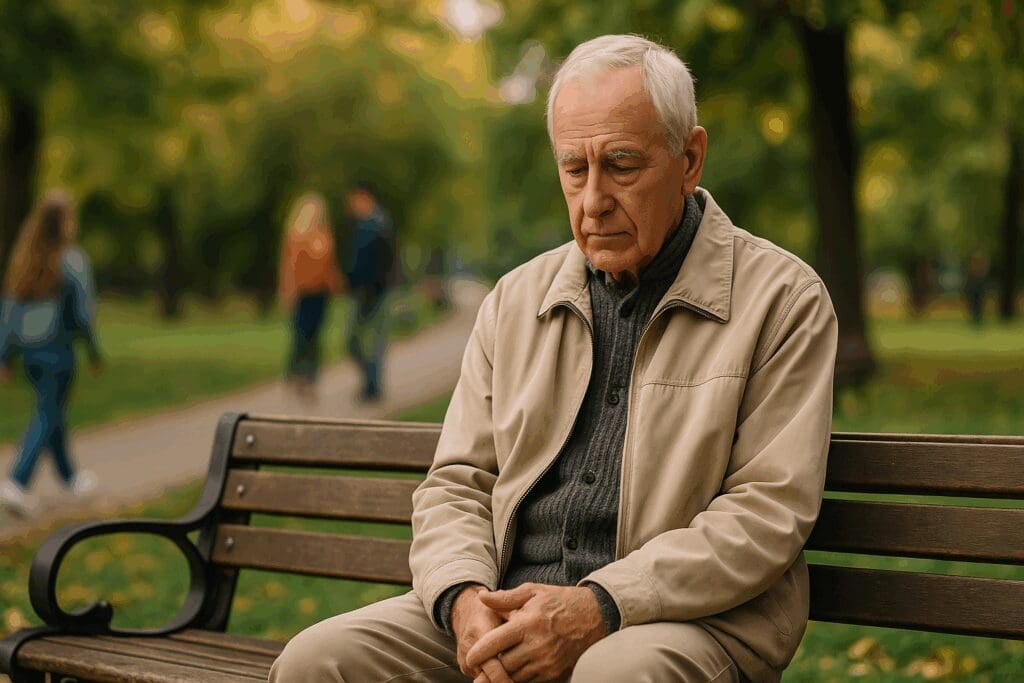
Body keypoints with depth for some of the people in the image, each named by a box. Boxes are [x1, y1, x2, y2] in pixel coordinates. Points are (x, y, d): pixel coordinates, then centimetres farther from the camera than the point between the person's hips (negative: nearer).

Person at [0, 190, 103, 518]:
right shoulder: (72, 261, -12)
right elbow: (83, 311, -12)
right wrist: (94, 350, 1)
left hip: (28, 349, 6)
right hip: (57, 350, -6)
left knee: (53, 411, 19)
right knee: (47, 417, -2)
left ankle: (70, 478, 34)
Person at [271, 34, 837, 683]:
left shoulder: (783, 299, 0)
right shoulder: (515, 301, 15)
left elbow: (768, 512, -8)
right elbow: (456, 484, 14)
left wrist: (599, 608, -19)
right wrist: (464, 597, -9)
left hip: (687, 617, -4)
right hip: (509, 606, 5)